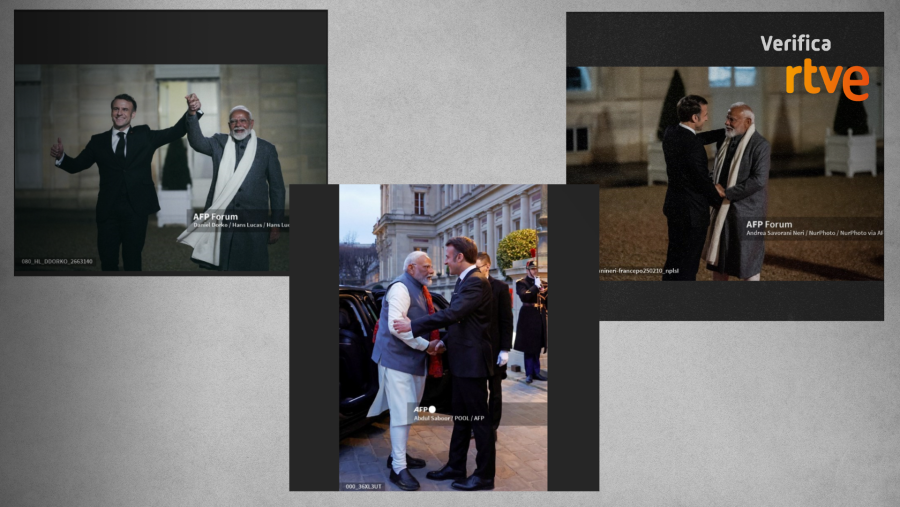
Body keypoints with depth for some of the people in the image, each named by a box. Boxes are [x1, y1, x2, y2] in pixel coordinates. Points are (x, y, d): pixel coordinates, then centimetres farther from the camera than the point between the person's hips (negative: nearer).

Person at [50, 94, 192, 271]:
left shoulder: (144, 135, 8)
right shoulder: (98, 141, 10)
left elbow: (176, 132, 1)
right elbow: (76, 165, 8)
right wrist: (61, 156, -13)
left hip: (136, 209, -1)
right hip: (108, 210, 1)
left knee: (132, 259, 6)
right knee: (108, 260, 5)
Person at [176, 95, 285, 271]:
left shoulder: (266, 149, 5)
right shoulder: (219, 143, 9)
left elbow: (276, 188, 6)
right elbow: (197, 141, -11)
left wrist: (276, 225, 4)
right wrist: (193, 114, -28)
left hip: (254, 223, -1)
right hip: (222, 221, 1)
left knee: (254, 267, 3)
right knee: (225, 266, 4)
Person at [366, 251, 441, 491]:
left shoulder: (419, 289, 15)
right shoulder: (401, 288, -15)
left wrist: (434, 343, 5)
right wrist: (426, 345, -20)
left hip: (413, 360, 10)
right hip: (398, 359, -9)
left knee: (405, 412, 18)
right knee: (402, 414, -8)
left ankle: (398, 455, 31)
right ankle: (398, 468, -3)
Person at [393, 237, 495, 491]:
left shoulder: (476, 282, -19)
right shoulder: (463, 281, 13)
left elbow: (452, 313, -28)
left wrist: (413, 325, -24)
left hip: (472, 362, -10)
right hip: (461, 362, 10)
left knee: (479, 419, 0)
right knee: (460, 417, 16)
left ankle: (484, 475, 10)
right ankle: (455, 467, 27)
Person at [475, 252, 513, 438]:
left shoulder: (500, 288, -7)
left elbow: (507, 320, -7)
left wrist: (505, 349, -12)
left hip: (494, 348, -3)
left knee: (494, 389, 9)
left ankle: (492, 427, 19)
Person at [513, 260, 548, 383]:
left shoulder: (540, 282, 14)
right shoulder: (521, 283, -4)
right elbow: (524, 296, -21)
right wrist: (536, 286, -19)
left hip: (540, 317, 6)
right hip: (528, 318, -6)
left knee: (537, 346, 10)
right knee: (529, 346, -2)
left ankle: (536, 372, 17)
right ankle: (529, 374, 4)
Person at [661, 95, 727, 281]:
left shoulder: (670, 133, 1)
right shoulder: (692, 145, -25)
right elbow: (702, 180, -18)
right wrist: (719, 199, 0)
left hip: (674, 205, 9)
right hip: (692, 211, -9)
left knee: (674, 258, 19)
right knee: (689, 264, 3)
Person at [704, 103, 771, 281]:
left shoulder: (760, 145, -12)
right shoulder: (728, 142, 11)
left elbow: (758, 180, -21)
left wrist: (727, 194, -19)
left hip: (746, 212, -7)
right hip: (723, 212, 7)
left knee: (748, 261, 3)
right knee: (717, 258, 11)